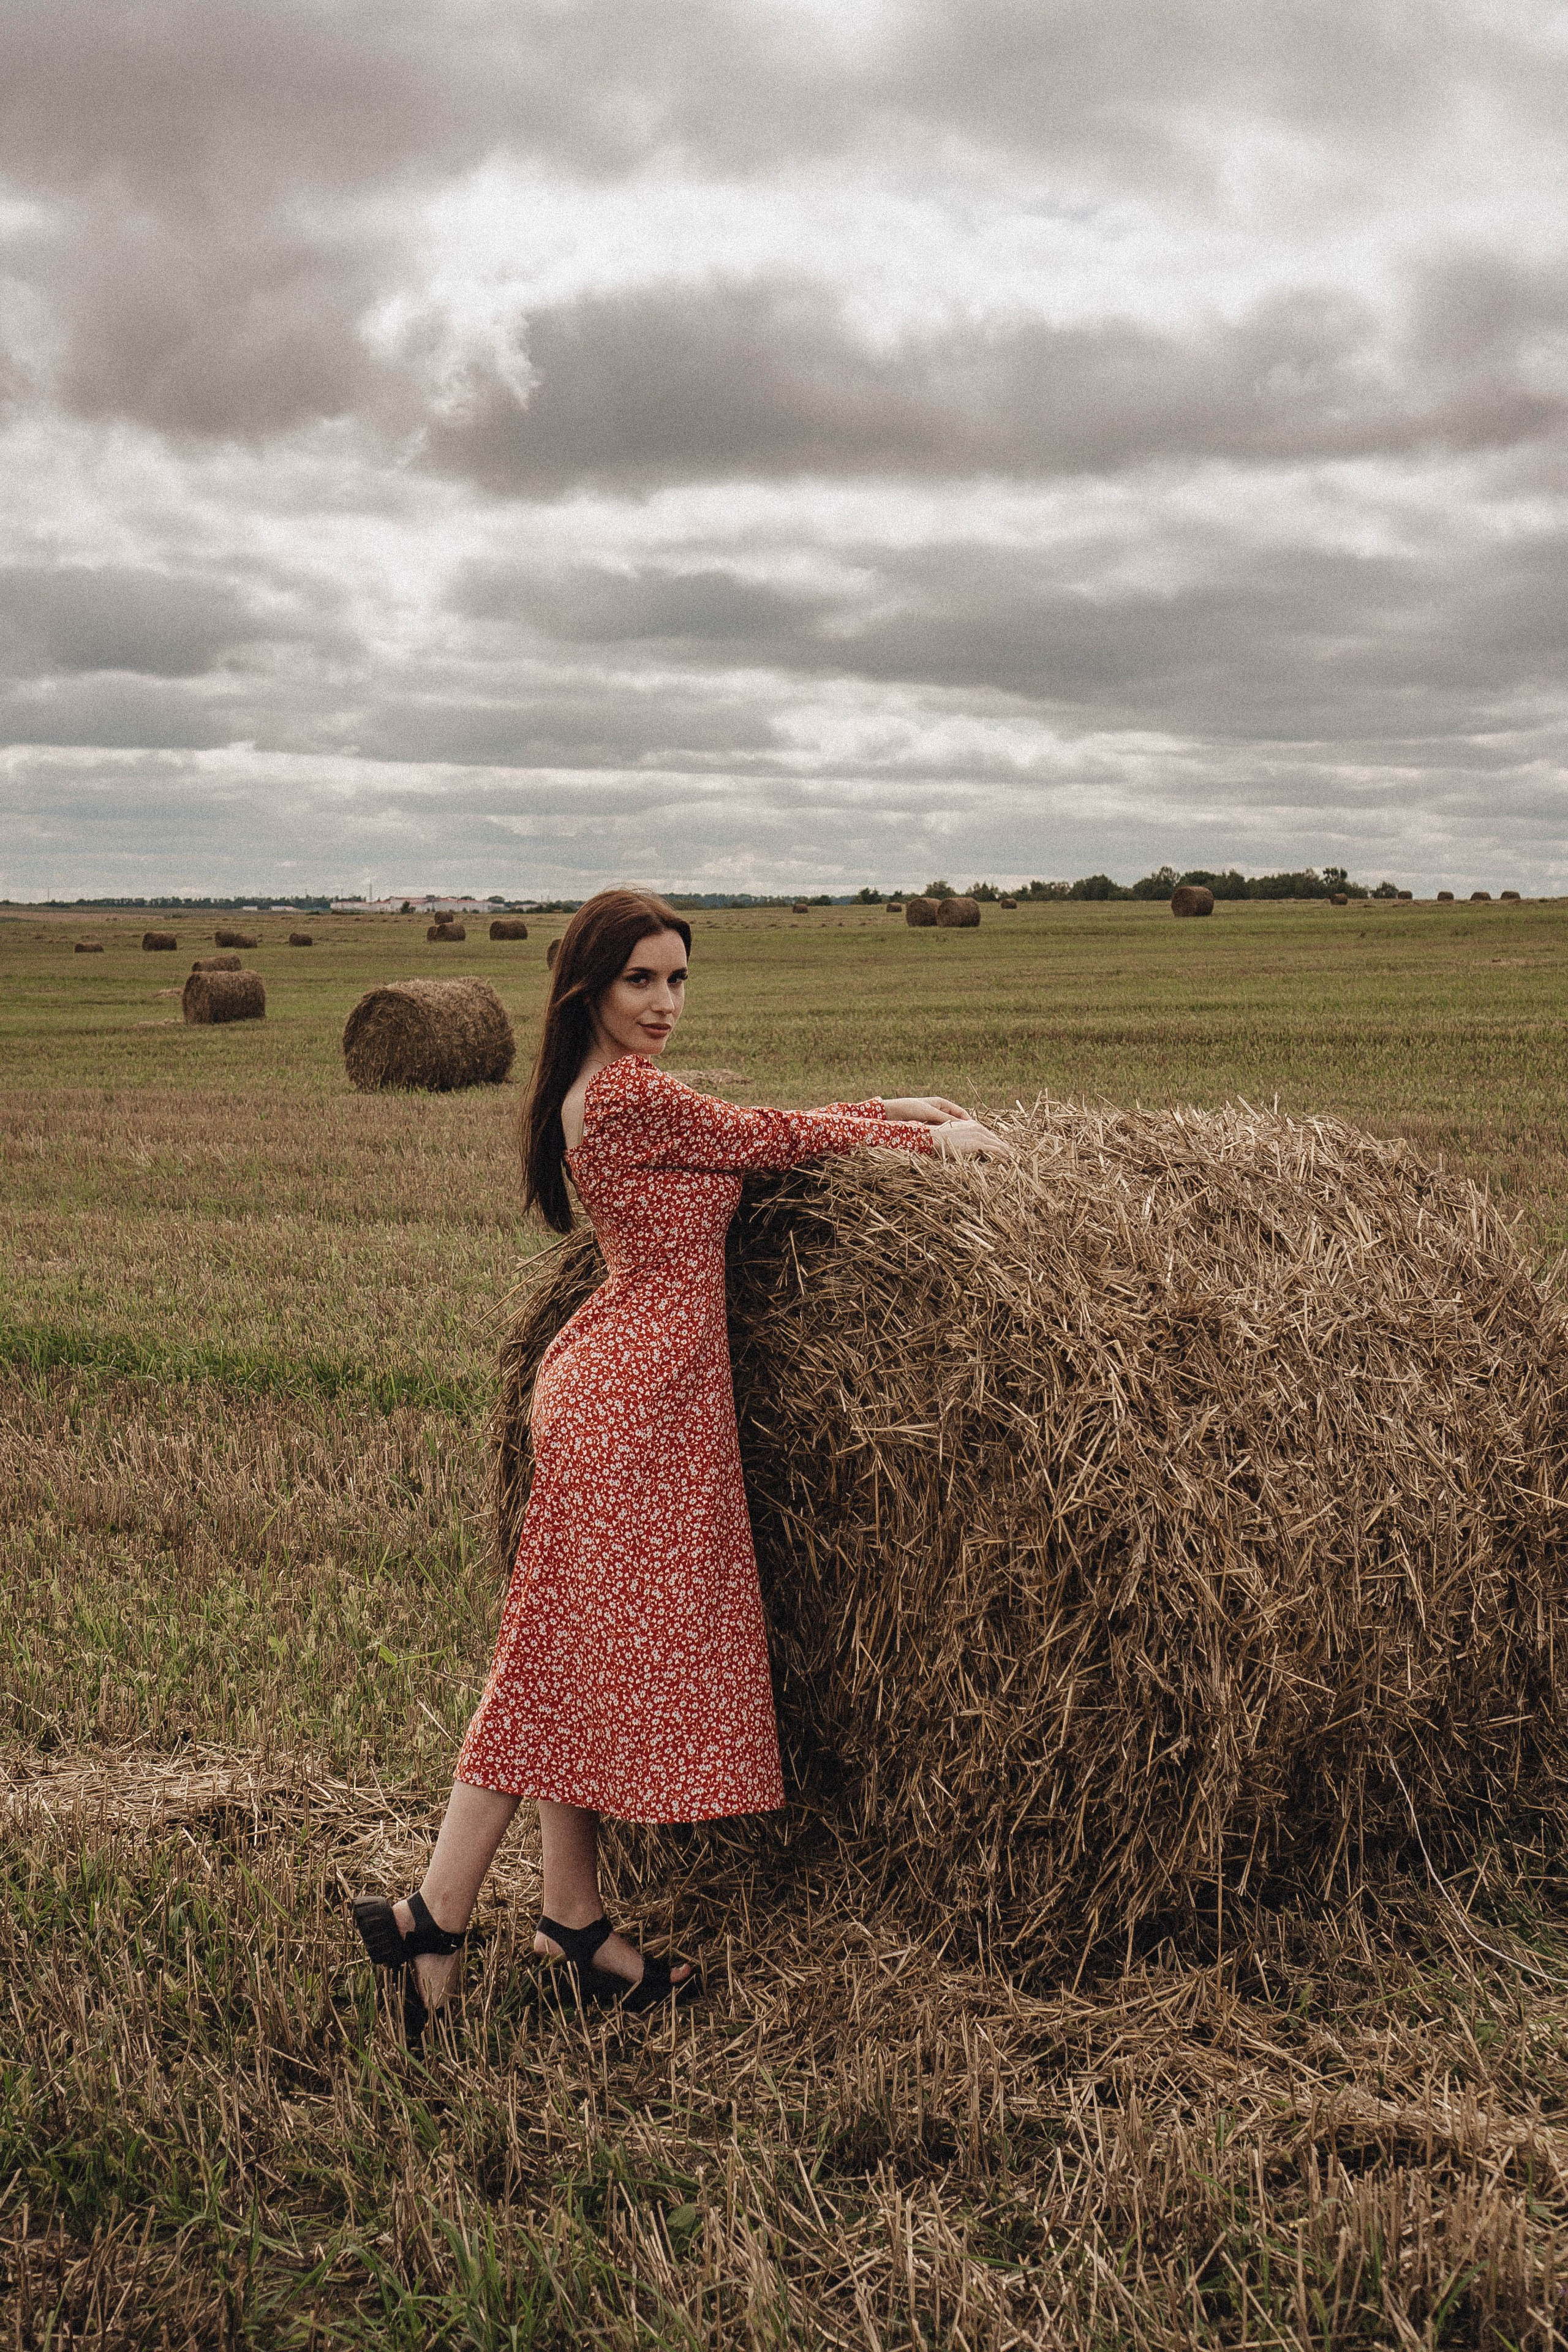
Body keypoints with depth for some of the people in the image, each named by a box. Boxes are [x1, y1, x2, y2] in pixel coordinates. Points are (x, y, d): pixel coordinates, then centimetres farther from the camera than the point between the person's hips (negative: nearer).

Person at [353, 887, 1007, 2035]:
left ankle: (575, 1917, 18)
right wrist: (929, 1139, 7)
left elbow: (760, 1130, 21)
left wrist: (893, 1105, 20)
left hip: (619, 1388, 10)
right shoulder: (632, 1095, -15)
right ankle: (435, 1913, -1)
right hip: (639, 1391, -10)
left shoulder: (595, 1095, 14)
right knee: (587, 1652, -6)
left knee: (588, 1660, 11)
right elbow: (775, 1139, -6)